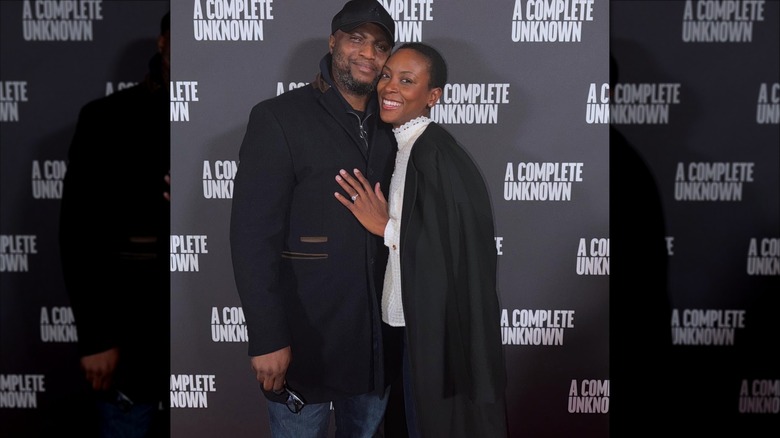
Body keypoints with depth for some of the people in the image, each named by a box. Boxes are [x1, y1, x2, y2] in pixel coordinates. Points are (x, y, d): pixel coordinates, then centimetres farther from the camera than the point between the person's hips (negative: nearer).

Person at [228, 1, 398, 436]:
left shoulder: (390, 125, 7)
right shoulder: (280, 118, -9)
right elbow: (253, 235, -14)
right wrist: (267, 338, -18)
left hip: (377, 332, 5)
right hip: (306, 336, -5)